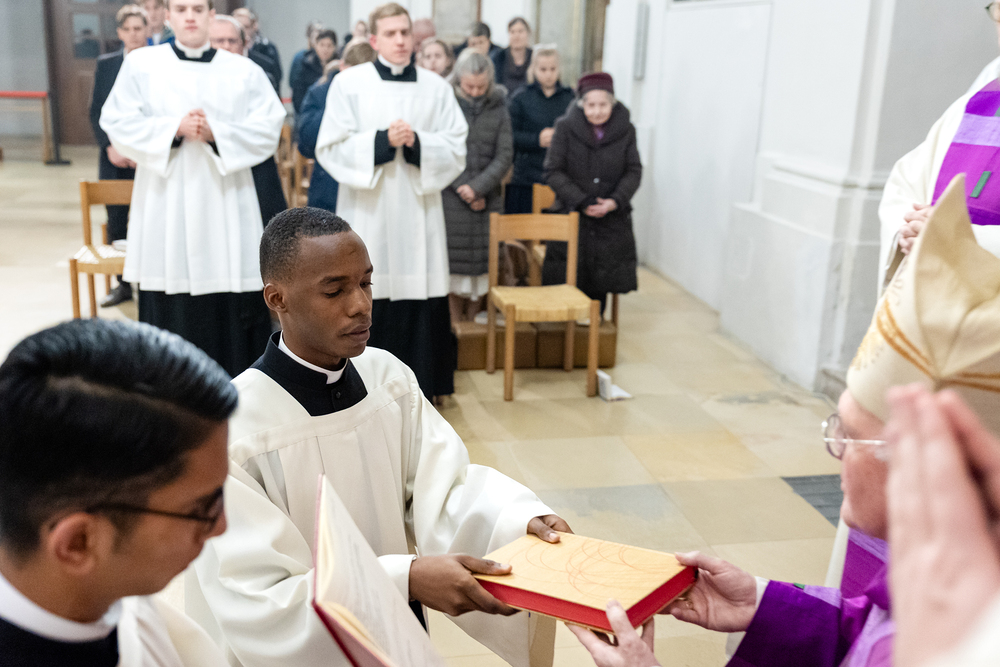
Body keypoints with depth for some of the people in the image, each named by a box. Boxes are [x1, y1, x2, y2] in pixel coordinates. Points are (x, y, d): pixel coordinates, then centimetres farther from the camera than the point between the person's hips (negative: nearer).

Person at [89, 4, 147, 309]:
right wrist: (110, 146, -6)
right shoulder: (106, 64, 8)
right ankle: (123, 283, 17)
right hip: (114, 158, 3)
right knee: (116, 223, 7)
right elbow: (96, 111, 7)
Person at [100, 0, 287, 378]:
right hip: (166, 209, 0)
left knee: (233, 303, 0)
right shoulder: (141, 65, 8)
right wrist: (174, 128, -14)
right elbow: (118, 126, 1)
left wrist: (216, 133, -15)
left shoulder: (245, 72, 8)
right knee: (170, 304, 2)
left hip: (226, 207, 0)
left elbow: (268, 130, -1)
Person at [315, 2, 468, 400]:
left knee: (420, 303, 1)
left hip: (418, 214, 2)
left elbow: (456, 150, 4)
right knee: (367, 304, 1)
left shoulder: (436, 88, 7)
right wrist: (381, 141, -15)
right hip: (367, 215, -1)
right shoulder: (348, 83, 2)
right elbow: (330, 149, -3)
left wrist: (417, 142, -14)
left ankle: (418, 388, 15)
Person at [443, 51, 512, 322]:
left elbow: (504, 156, 0)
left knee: (481, 263, 3)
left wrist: (477, 187, -12)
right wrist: (463, 191, -11)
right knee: (453, 263, 0)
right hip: (450, 196, -2)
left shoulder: (498, 109, 4)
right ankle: (455, 326, 12)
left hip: (486, 199, 2)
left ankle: (472, 321, 17)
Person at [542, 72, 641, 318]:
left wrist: (614, 201, -13)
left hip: (612, 218, 2)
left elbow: (634, 172, 3)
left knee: (602, 278, 5)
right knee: (570, 275, -1)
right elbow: (553, 171, -7)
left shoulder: (625, 130, 1)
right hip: (572, 214, -1)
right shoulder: (565, 127, -6)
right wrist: (582, 202, -14)